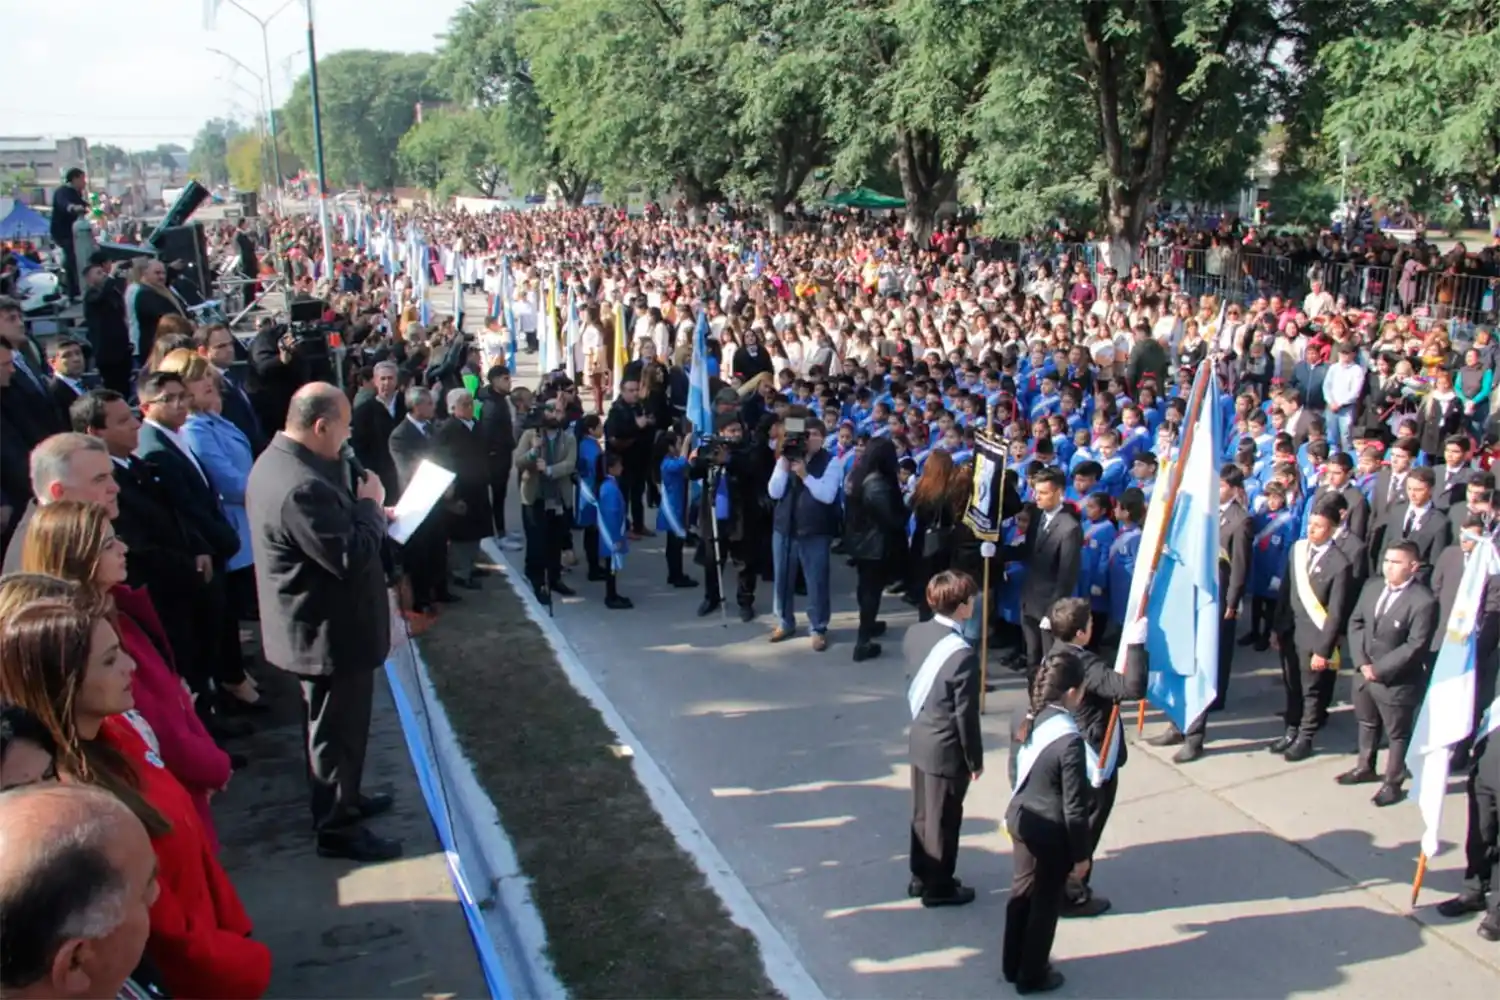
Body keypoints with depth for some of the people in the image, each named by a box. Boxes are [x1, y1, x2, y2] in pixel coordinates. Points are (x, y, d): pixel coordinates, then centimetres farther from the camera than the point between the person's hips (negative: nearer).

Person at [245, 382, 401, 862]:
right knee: (338, 729, 7)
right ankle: (337, 828, 23)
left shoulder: (275, 461, 2)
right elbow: (352, 557, -30)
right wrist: (370, 504, -17)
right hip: (330, 633, -11)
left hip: (312, 625, 11)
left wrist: (363, 510, 2)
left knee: (331, 724, 26)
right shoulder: (302, 486, -32)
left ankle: (339, 799, 44)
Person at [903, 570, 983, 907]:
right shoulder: (962, 655, -28)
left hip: (919, 739, 7)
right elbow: (965, 715, -20)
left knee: (922, 814, 22)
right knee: (943, 820, 11)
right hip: (946, 748, -7)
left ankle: (920, 877, 37)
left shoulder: (915, 633, -6)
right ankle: (938, 887, 27)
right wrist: (976, 758, -9)